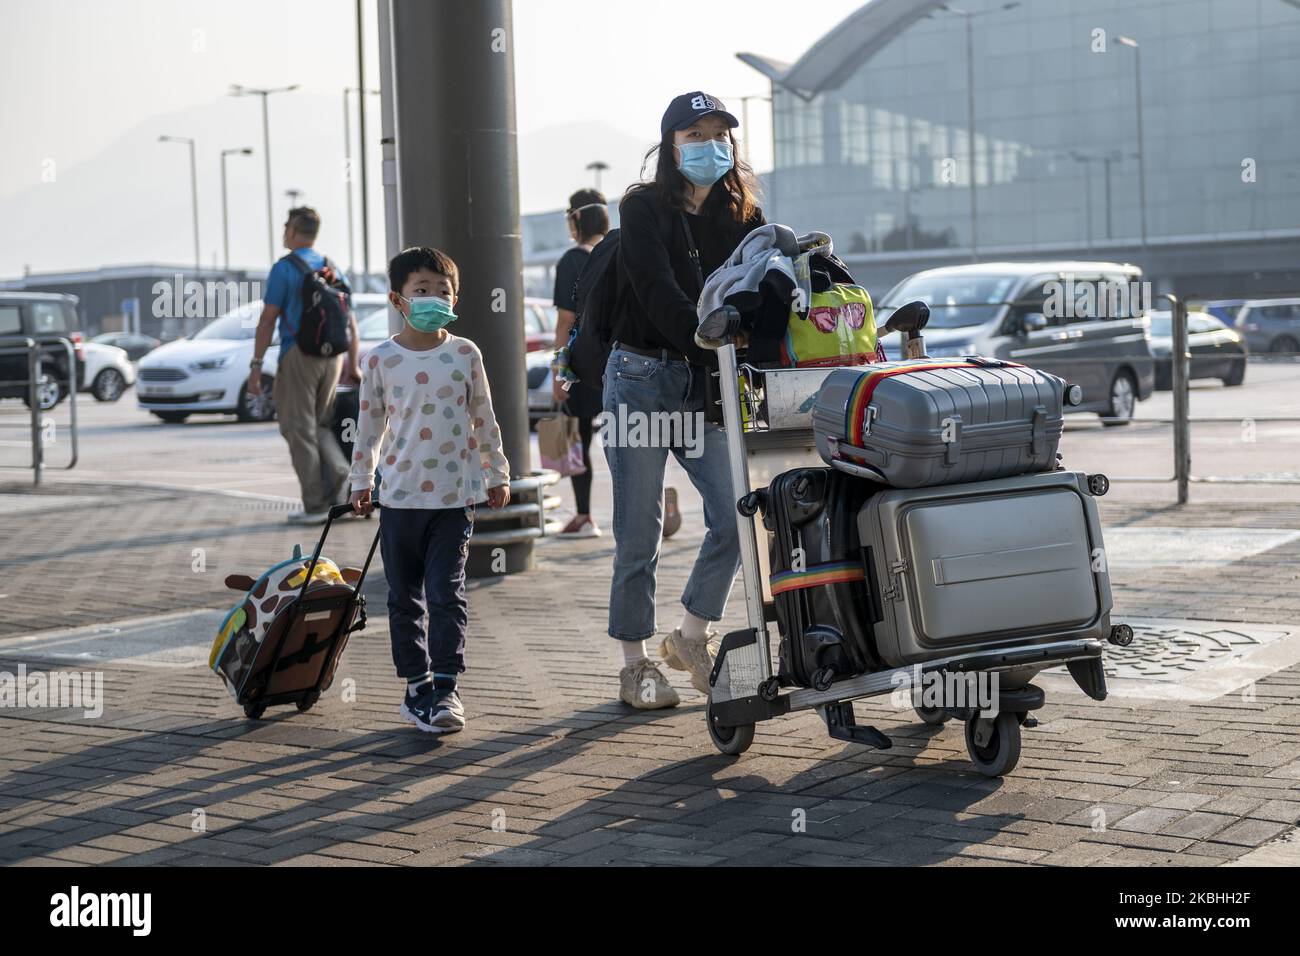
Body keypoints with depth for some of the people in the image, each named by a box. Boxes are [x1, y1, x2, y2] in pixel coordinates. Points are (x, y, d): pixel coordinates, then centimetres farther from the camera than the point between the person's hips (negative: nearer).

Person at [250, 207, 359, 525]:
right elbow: (351, 322, 13)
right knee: (318, 425, 18)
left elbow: (268, 320, -10)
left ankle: (315, 505, -1)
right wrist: (353, 366, 18)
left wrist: (256, 365, -7)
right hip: (332, 356, 6)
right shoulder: (333, 269, 12)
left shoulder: (284, 269, -6)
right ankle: (339, 475, -7)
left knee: (299, 429, 1)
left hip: (298, 356, -6)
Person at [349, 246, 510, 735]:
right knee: (404, 598, 8)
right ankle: (417, 685, 18)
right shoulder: (381, 360, 0)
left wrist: (497, 474, 13)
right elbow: (369, 425, 8)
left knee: (446, 593, -7)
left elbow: (484, 420, 10)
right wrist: (361, 482, 9)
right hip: (400, 496, 1)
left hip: (455, 496, -1)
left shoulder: (465, 354, 1)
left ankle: (445, 687, -4)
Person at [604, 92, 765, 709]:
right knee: (639, 532, 0)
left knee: (736, 514, -6)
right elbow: (659, 294, -19)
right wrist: (717, 353, -29)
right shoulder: (642, 209, -6)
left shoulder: (743, 218, 9)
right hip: (641, 380, -4)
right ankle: (635, 664, 13)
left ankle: (691, 636, 15)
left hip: (704, 387, 4)